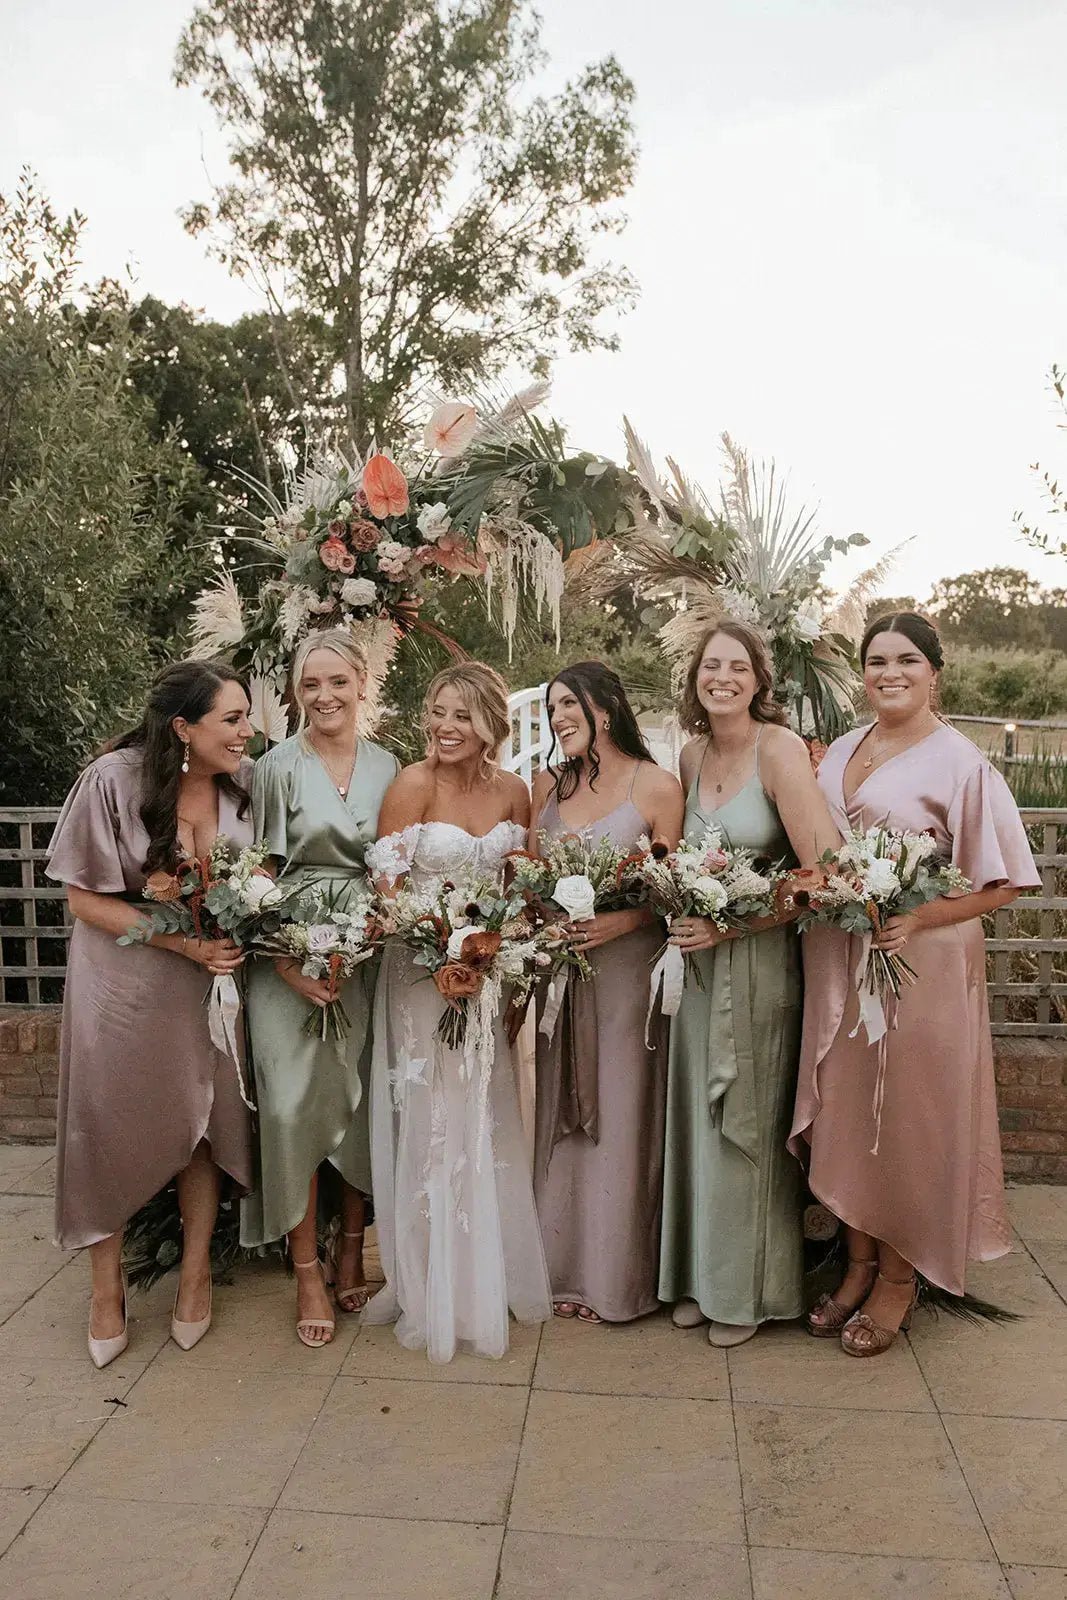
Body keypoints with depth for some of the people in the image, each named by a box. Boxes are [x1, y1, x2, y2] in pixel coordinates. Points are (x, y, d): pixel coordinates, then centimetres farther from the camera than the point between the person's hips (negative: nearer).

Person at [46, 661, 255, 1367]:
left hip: (209, 982, 3)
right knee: (113, 1127, 8)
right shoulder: (115, 779, -20)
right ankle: (108, 1284, 31)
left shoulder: (245, 780, -10)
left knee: (206, 1118, 11)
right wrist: (184, 941, -23)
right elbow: (85, 898, -15)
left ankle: (196, 1272, 32)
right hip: (124, 983, -2)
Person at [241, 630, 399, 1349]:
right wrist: (286, 961, -15)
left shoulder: (389, 767, 7)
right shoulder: (277, 767, -2)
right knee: (296, 1102, -2)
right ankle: (308, 1271, 13)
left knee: (364, 1101, 8)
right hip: (291, 957, -3)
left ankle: (351, 1250, 26)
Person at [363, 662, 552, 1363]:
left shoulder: (514, 789, 1)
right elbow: (386, 887, -14)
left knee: (486, 1120, 15)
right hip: (422, 970, -4)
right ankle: (433, 1288, 22)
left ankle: (488, 1277, 34)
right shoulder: (413, 784, -13)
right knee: (433, 1122, 3)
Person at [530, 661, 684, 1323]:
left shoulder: (658, 786, -6)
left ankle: (619, 1276, 21)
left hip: (626, 967, -4)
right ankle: (565, 1266, 27)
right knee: (562, 1117, 11)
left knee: (620, 1117, 4)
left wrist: (621, 921, -22)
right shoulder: (549, 784, 9)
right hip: (557, 966, 5)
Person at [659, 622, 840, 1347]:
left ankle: (750, 1290, 27)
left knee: (749, 1123, 6)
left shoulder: (780, 748, -15)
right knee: (698, 1116, 12)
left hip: (765, 961, -5)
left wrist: (732, 925, -18)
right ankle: (699, 1275, 31)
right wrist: (688, 915, 1)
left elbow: (827, 870, -20)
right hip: (702, 960, 6)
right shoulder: (692, 754, 6)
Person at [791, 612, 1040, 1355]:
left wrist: (919, 919, -22)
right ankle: (860, 1263, 29)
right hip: (836, 964, 5)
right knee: (844, 1107, 11)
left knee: (906, 1117, 6)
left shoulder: (959, 762, -9)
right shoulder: (841, 752, 10)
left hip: (918, 964, -5)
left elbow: (1002, 881, -10)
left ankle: (899, 1278, 25)